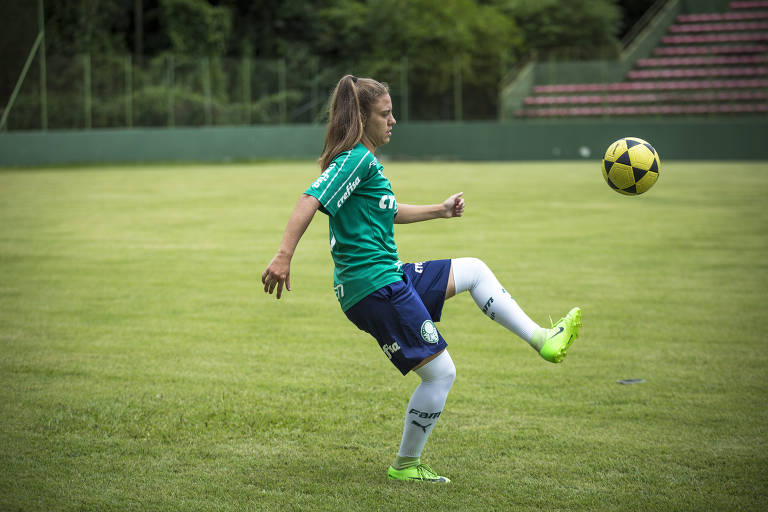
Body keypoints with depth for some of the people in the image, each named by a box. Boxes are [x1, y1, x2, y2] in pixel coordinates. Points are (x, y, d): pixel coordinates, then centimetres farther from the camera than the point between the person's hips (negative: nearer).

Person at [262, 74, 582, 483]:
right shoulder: (357, 159, -13)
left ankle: (544, 341, 19)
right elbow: (311, 201, -26)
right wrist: (283, 256, -36)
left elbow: (390, 212, 33)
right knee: (440, 373, -5)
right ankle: (405, 465, 8)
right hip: (374, 286, -11)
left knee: (474, 270, 19)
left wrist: (441, 210, 37)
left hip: (391, 278, 11)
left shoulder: (362, 159, 18)